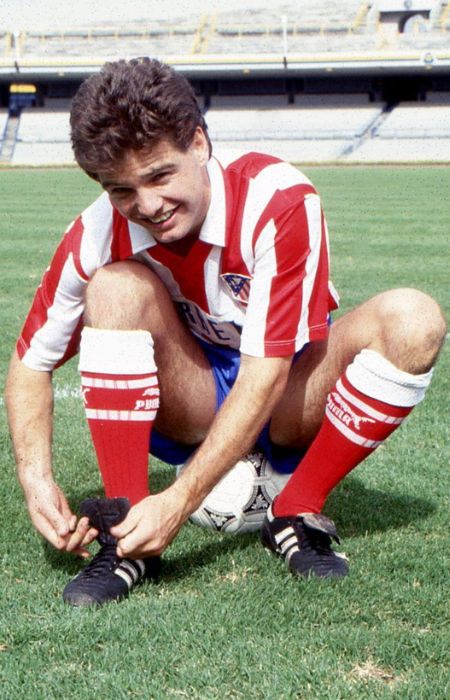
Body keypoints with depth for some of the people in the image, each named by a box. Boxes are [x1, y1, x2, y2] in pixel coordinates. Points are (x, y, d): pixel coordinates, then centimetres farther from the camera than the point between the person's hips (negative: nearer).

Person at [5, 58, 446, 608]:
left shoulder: (279, 200, -26)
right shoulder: (100, 236, -17)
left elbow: (266, 373, -30)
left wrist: (179, 501, -35)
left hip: (285, 412, -1)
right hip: (186, 414, 1)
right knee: (117, 287, -27)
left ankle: (297, 513, -16)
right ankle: (126, 535, -23)